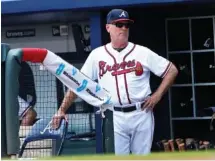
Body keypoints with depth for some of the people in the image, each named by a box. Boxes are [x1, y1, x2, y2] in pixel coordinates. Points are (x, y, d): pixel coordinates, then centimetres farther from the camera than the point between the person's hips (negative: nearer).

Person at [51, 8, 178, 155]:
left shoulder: (142, 52, 3)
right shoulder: (97, 55, 5)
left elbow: (172, 70, 7)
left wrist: (157, 95, -4)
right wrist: (62, 110, -5)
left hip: (141, 115, 0)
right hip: (114, 118, 0)